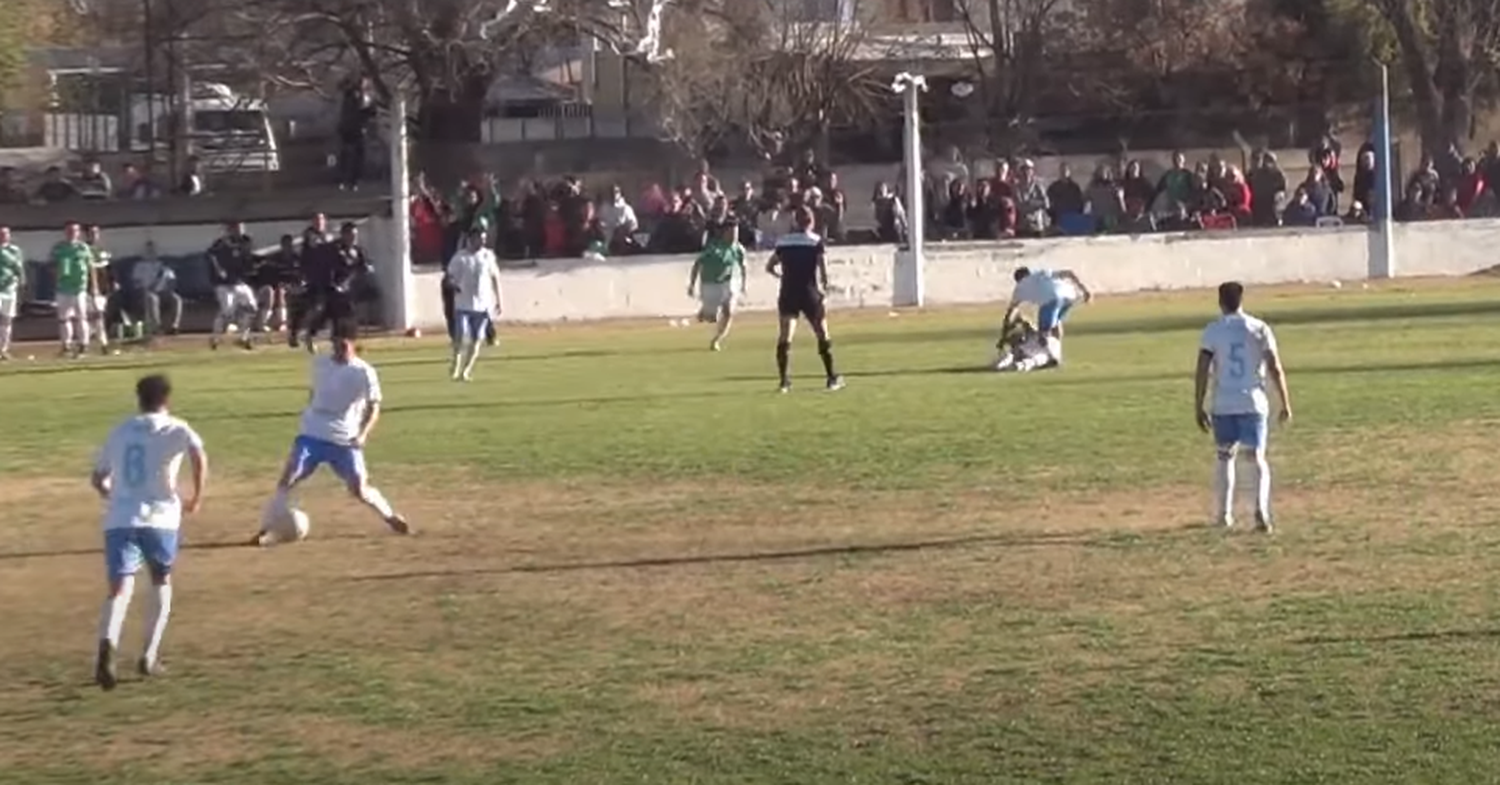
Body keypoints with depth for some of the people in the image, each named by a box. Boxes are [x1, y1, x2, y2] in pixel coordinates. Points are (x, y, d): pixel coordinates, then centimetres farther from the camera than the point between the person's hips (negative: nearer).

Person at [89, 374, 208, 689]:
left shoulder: (120, 432, 20)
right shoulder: (175, 429, 8)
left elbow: (98, 479, 27)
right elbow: (199, 456, -13)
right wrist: (197, 497, -1)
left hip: (118, 520, 2)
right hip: (160, 517, -2)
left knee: (120, 589, -7)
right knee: (161, 581, 21)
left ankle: (108, 645, -37)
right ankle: (150, 656, 16)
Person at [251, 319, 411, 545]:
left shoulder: (364, 373, -7)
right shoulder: (320, 363, 5)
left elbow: (374, 407, -4)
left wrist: (363, 433, -18)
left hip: (345, 441, -3)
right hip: (311, 435, 3)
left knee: (359, 489, -4)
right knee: (288, 479, -10)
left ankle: (391, 516, 21)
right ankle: (269, 529, -5)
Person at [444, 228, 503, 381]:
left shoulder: (488, 256, 5)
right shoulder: (460, 257, -2)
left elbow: (495, 278, 11)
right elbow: (451, 277, 0)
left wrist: (498, 301, 9)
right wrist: (454, 285, -23)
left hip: (483, 305, 2)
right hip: (463, 304, -2)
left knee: (476, 340, 2)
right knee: (461, 337, -11)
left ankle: (467, 370, 11)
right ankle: (456, 369, -2)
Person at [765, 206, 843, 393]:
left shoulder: (783, 242, 7)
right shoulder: (816, 241, -4)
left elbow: (770, 267, 12)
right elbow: (823, 266, -12)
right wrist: (824, 285, 5)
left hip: (788, 293, 2)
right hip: (809, 293, -2)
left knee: (784, 337, -1)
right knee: (822, 335, 11)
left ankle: (784, 380, -11)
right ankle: (832, 378, 15)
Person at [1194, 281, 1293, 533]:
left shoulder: (1212, 331, -1)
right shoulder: (1259, 329, 1)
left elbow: (1202, 372, -5)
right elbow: (1275, 368, -2)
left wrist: (1198, 407, 1)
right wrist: (1285, 404, 4)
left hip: (1223, 406, 0)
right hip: (1253, 403, 0)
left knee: (1225, 456, 17)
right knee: (1258, 457, 4)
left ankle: (1225, 513, 19)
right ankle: (1261, 511, -14)